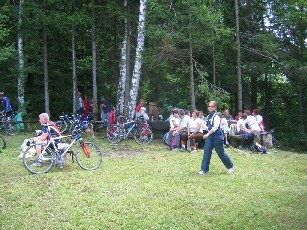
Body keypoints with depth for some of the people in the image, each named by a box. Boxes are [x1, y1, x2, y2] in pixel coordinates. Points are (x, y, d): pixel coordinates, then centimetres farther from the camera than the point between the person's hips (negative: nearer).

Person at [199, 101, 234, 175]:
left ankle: (230, 166, 25)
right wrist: (208, 135, 15)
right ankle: (204, 169, 3)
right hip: (209, 136, 7)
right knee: (206, 153, -1)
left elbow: (215, 127, -27)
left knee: (221, 153, 4)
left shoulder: (216, 116, -14)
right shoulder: (208, 116, 10)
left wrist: (208, 134, -35)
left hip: (217, 137, -7)